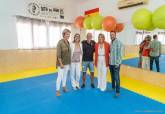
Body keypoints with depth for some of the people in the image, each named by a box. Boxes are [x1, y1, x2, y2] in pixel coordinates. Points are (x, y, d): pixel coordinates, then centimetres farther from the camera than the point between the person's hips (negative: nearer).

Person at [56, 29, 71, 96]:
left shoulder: (68, 42, 6)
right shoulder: (60, 42, -15)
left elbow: (69, 52, 9)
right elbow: (58, 54, -18)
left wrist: (69, 62, 10)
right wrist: (61, 63, -20)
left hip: (67, 63, 7)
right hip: (61, 63, -7)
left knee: (65, 75, 17)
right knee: (60, 76, -1)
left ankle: (64, 87, 33)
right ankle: (57, 90, 13)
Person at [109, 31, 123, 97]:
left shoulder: (118, 42, -11)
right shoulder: (111, 43, 11)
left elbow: (120, 53, -15)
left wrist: (117, 63, -18)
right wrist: (109, 62, 10)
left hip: (116, 63, -7)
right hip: (111, 63, 7)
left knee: (116, 78, -2)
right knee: (112, 77, 17)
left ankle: (118, 92, 8)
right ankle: (113, 87, 33)